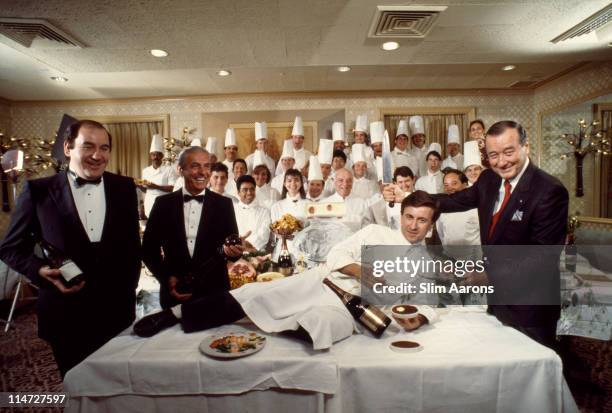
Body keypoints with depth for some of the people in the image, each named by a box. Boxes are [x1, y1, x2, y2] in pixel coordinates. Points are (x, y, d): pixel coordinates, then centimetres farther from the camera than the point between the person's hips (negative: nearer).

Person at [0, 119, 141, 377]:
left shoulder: (124, 188, 2)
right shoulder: (38, 191, -5)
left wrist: (129, 289, 6)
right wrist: (41, 271, -16)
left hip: (118, 310, 2)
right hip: (66, 314, -2)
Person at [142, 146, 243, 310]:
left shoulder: (224, 204, -1)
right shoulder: (163, 203, -1)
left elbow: (232, 246, -1)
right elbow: (149, 248, 3)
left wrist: (232, 251, -23)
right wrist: (166, 278, -9)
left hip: (214, 292, 0)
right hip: (174, 292, 0)